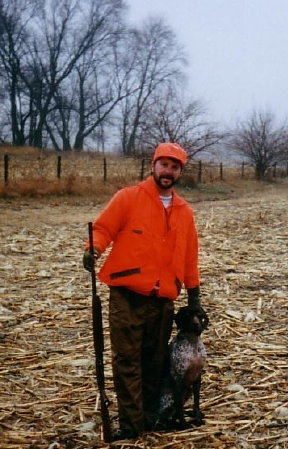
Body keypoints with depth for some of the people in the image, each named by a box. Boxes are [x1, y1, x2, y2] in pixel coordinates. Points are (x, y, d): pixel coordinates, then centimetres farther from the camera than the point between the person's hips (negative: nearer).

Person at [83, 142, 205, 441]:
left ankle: (150, 416, 23)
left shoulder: (184, 211, 14)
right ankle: (131, 423, 5)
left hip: (163, 300, 4)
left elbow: (190, 256, 19)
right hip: (127, 296, -4)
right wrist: (93, 249, -24)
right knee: (127, 361, -2)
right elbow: (103, 228, -3)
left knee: (155, 362, 10)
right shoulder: (128, 198, 1)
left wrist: (194, 293, 19)